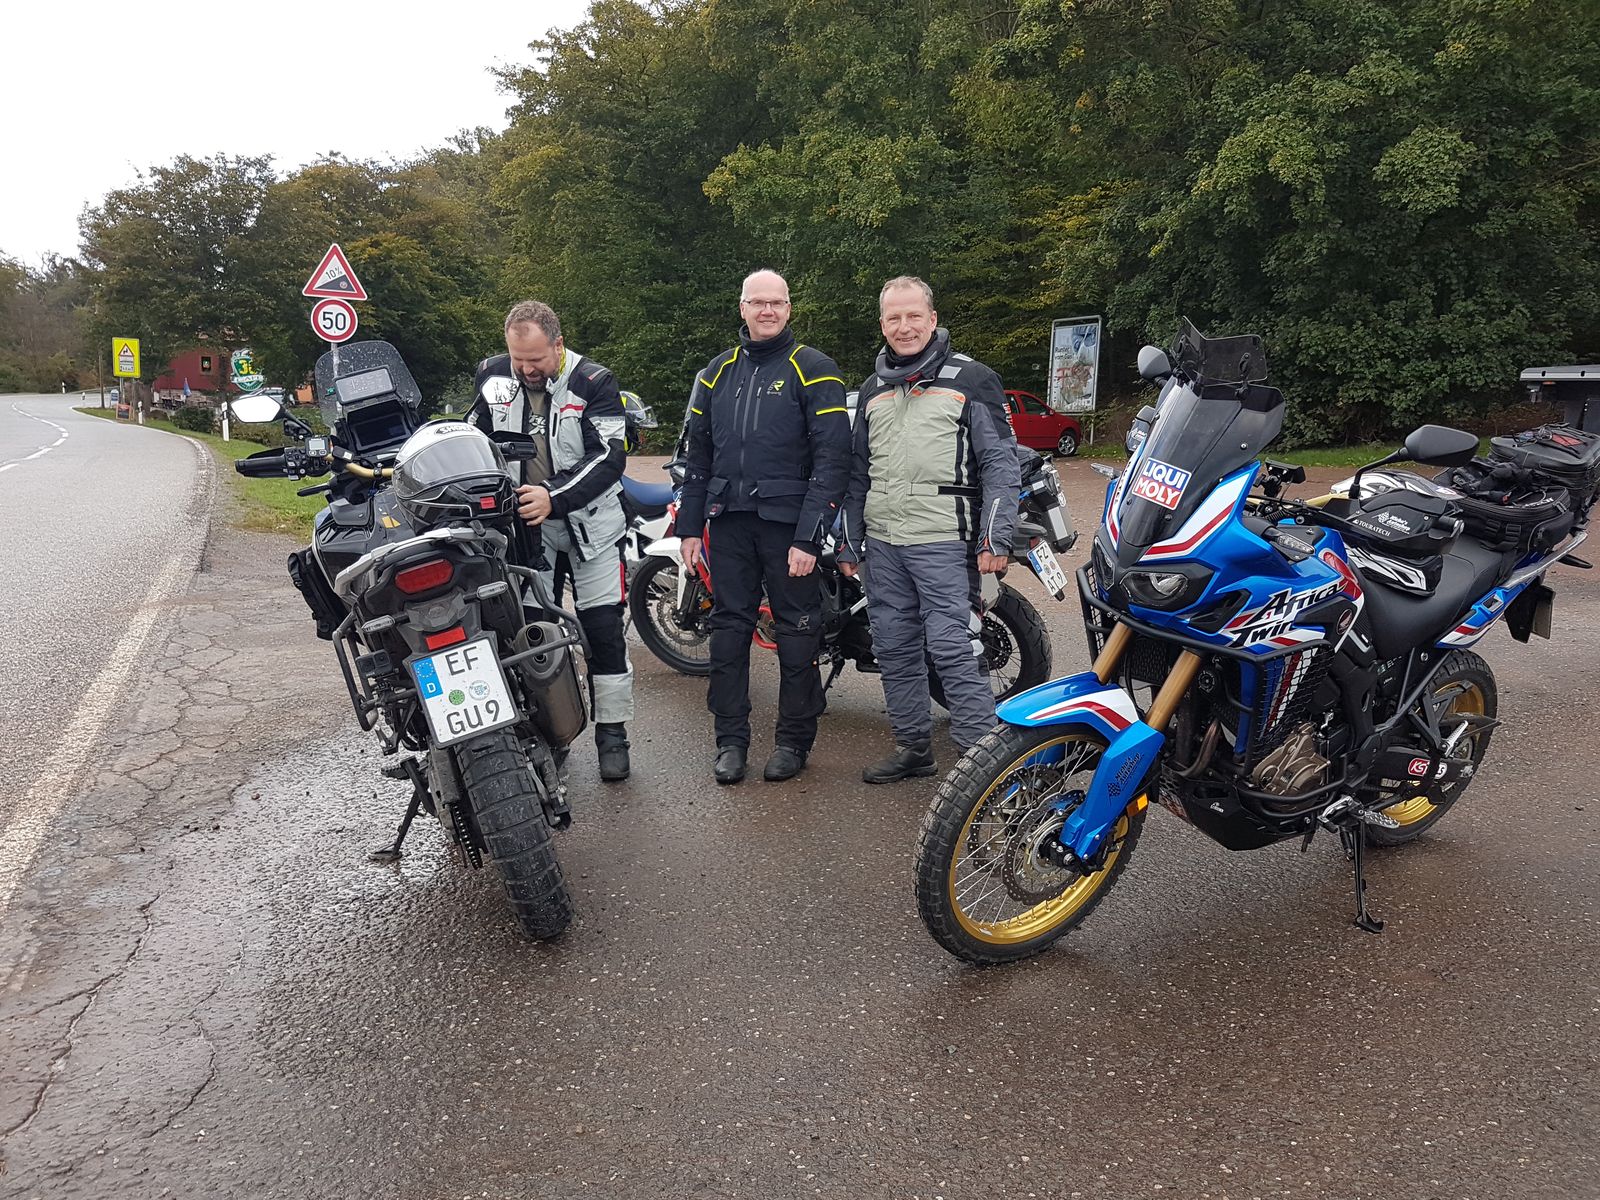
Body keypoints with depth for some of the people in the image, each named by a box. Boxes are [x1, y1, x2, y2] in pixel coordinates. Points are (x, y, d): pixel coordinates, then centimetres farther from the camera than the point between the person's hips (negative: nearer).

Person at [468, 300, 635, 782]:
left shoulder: (593, 382, -12)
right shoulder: (491, 376, 2)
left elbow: (609, 456, -22)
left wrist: (554, 498, -32)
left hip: (588, 524, -4)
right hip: (522, 526, 4)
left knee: (604, 629, -3)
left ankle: (612, 734, 7)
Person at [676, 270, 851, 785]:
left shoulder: (813, 370, -2)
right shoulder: (718, 371, 14)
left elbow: (832, 458, -9)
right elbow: (698, 453, 18)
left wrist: (809, 536, -16)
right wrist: (690, 526, 11)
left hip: (787, 521, -4)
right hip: (728, 520, 4)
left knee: (797, 632, 3)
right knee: (729, 628, 7)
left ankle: (794, 739, 16)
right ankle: (731, 738, 17)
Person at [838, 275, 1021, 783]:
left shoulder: (970, 379, 0)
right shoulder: (873, 389, 17)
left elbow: (999, 461, -5)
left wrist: (995, 539, -12)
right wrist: (850, 542, 18)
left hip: (942, 541, -6)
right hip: (881, 543, 6)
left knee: (951, 648, -11)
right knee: (894, 648, 9)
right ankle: (913, 746, 21)